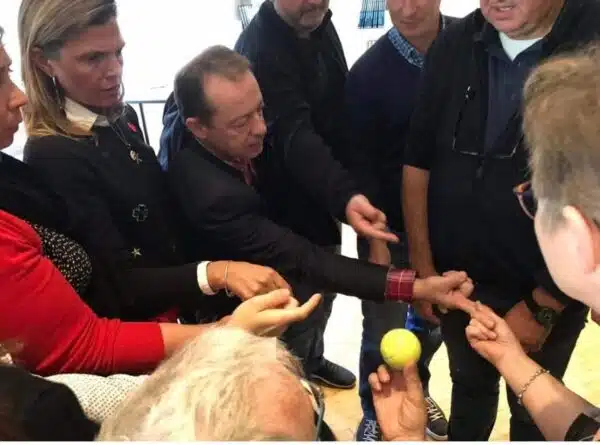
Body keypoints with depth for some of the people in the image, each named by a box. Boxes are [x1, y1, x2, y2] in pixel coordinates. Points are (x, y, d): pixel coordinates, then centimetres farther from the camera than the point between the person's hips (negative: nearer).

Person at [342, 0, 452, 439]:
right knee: (383, 331, 9)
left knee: (436, 319, 19)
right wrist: (374, 236, -10)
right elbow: (359, 164, -9)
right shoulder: (369, 72, -12)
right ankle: (375, 414, 37)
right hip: (391, 227, -3)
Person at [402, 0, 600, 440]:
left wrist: (544, 306, -13)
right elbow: (418, 159, -1)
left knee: (532, 407, 21)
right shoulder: (454, 46, -7)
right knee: (469, 386, 26)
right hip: (457, 278, 3)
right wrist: (423, 267, 1)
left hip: (547, 291, -2)